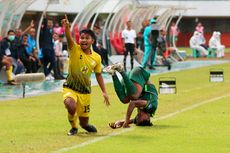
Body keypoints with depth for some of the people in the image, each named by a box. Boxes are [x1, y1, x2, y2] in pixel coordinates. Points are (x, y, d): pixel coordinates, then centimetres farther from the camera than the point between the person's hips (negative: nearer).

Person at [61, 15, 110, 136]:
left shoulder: (96, 58, -1)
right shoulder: (75, 50, -11)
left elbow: (98, 75, 12)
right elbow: (69, 39, -32)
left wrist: (104, 92, 10)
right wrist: (66, 27, -52)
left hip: (85, 91, 3)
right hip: (70, 87, -3)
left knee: (84, 121, 8)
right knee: (71, 105, -35)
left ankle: (84, 125, 49)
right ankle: (73, 127, -4)